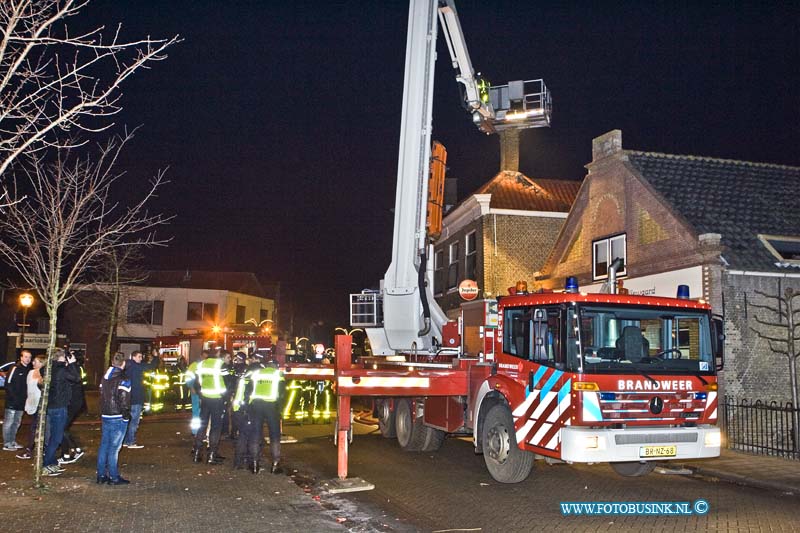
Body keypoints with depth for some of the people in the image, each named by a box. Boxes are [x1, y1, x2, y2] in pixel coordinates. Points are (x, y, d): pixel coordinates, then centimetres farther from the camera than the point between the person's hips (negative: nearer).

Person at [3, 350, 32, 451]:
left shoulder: (28, 370, 10)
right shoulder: (15, 368, -9)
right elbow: (8, 384, -12)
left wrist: (25, 396, 6)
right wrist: (14, 396, -16)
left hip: (21, 402, 7)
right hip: (12, 402, -7)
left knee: (17, 423, 14)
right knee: (8, 422, -1)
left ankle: (12, 442, 23)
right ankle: (6, 444, 4)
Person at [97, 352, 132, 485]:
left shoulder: (105, 377, 11)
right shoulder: (123, 380, -14)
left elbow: (102, 396, 16)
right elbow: (124, 400, -16)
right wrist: (126, 416, -8)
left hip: (105, 416, 7)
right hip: (118, 418, -7)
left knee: (104, 445, 13)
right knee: (114, 447, -4)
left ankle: (101, 475, 18)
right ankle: (113, 477, 1)